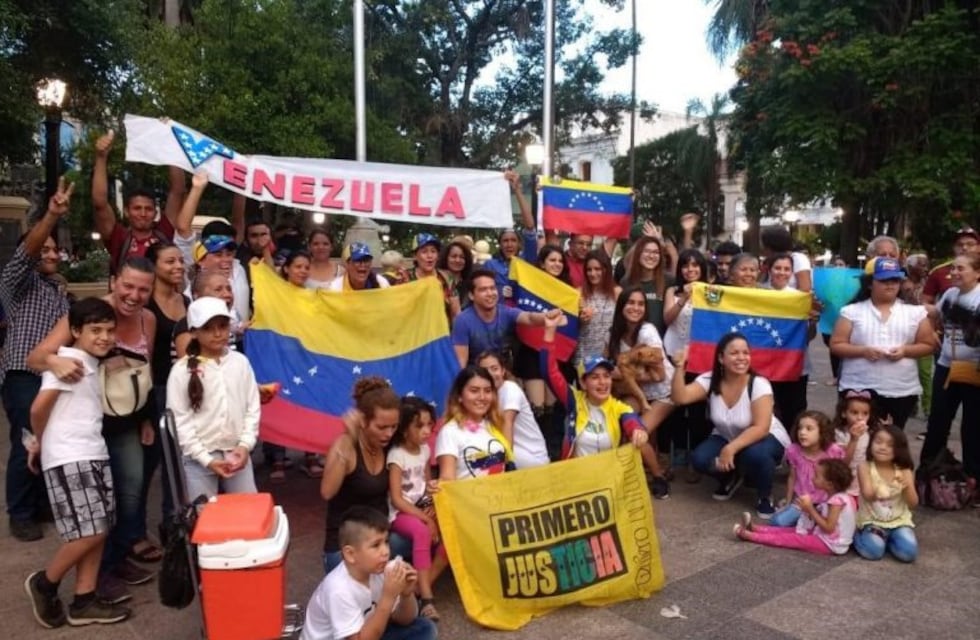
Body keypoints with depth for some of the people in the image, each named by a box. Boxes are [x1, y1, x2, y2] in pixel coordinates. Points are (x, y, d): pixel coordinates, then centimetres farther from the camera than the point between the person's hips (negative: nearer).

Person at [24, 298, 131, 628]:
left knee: (99, 530, 8)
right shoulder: (69, 359, -12)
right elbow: (38, 408, -15)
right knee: (89, 532, -6)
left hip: (94, 455, 9)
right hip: (68, 459, -9)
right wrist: (43, 443, 1)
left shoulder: (92, 364, 15)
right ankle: (44, 584, 17)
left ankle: (84, 603, 18)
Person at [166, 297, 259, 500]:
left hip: (237, 454, 3)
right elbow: (179, 421, -8)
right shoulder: (182, 370, -7)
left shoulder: (240, 362, 2)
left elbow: (252, 408, 6)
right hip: (198, 458, -3)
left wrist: (245, 445, -5)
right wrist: (206, 459, -11)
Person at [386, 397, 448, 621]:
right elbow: (396, 499, -17)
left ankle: (424, 585, -8)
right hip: (401, 512, -7)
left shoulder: (424, 450, 5)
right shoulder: (396, 455, -15)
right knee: (422, 531, -36)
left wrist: (432, 498, -4)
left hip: (424, 508, 7)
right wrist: (425, 518, -22)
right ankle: (426, 596, -30)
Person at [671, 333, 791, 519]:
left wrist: (731, 449, -41)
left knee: (754, 454, -39)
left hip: (766, 439, -4)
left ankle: (766, 496, -5)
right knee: (699, 459, -24)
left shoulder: (759, 384, -24)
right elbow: (680, 397, -27)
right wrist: (680, 368, -39)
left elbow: (761, 428, -31)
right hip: (726, 438, 4)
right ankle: (731, 478, 11)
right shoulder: (710, 380, -14)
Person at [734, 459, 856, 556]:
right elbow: (822, 516, 9)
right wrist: (810, 508, -6)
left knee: (789, 538, -7)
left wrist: (810, 509, -23)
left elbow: (828, 528, -26)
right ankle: (754, 528, 8)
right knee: (789, 531, 7)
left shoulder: (837, 500, -26)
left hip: (829, 544, -9)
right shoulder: (836, 497, 4)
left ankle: (749, 535, -5)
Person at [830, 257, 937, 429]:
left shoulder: (915, 311, 6)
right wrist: (862, 351, -17)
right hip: (859, 390, -2)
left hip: (902, 391, 2)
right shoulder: (852, 311, 1)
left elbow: (929, 345, 8)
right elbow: (836, 345, -1)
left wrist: (906, 350, -11)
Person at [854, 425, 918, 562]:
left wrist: (907, 487, -25)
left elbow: (913, 504, -7)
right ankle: (858, 535, 8)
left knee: (908, 552, -21)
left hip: (899, 521, 3)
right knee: (873, 551, -26)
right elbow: (868, 495, -20)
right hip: (872, 521, -3)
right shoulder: (865, 467, -10)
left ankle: (888, 539, 11)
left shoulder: (904, 471, -3)